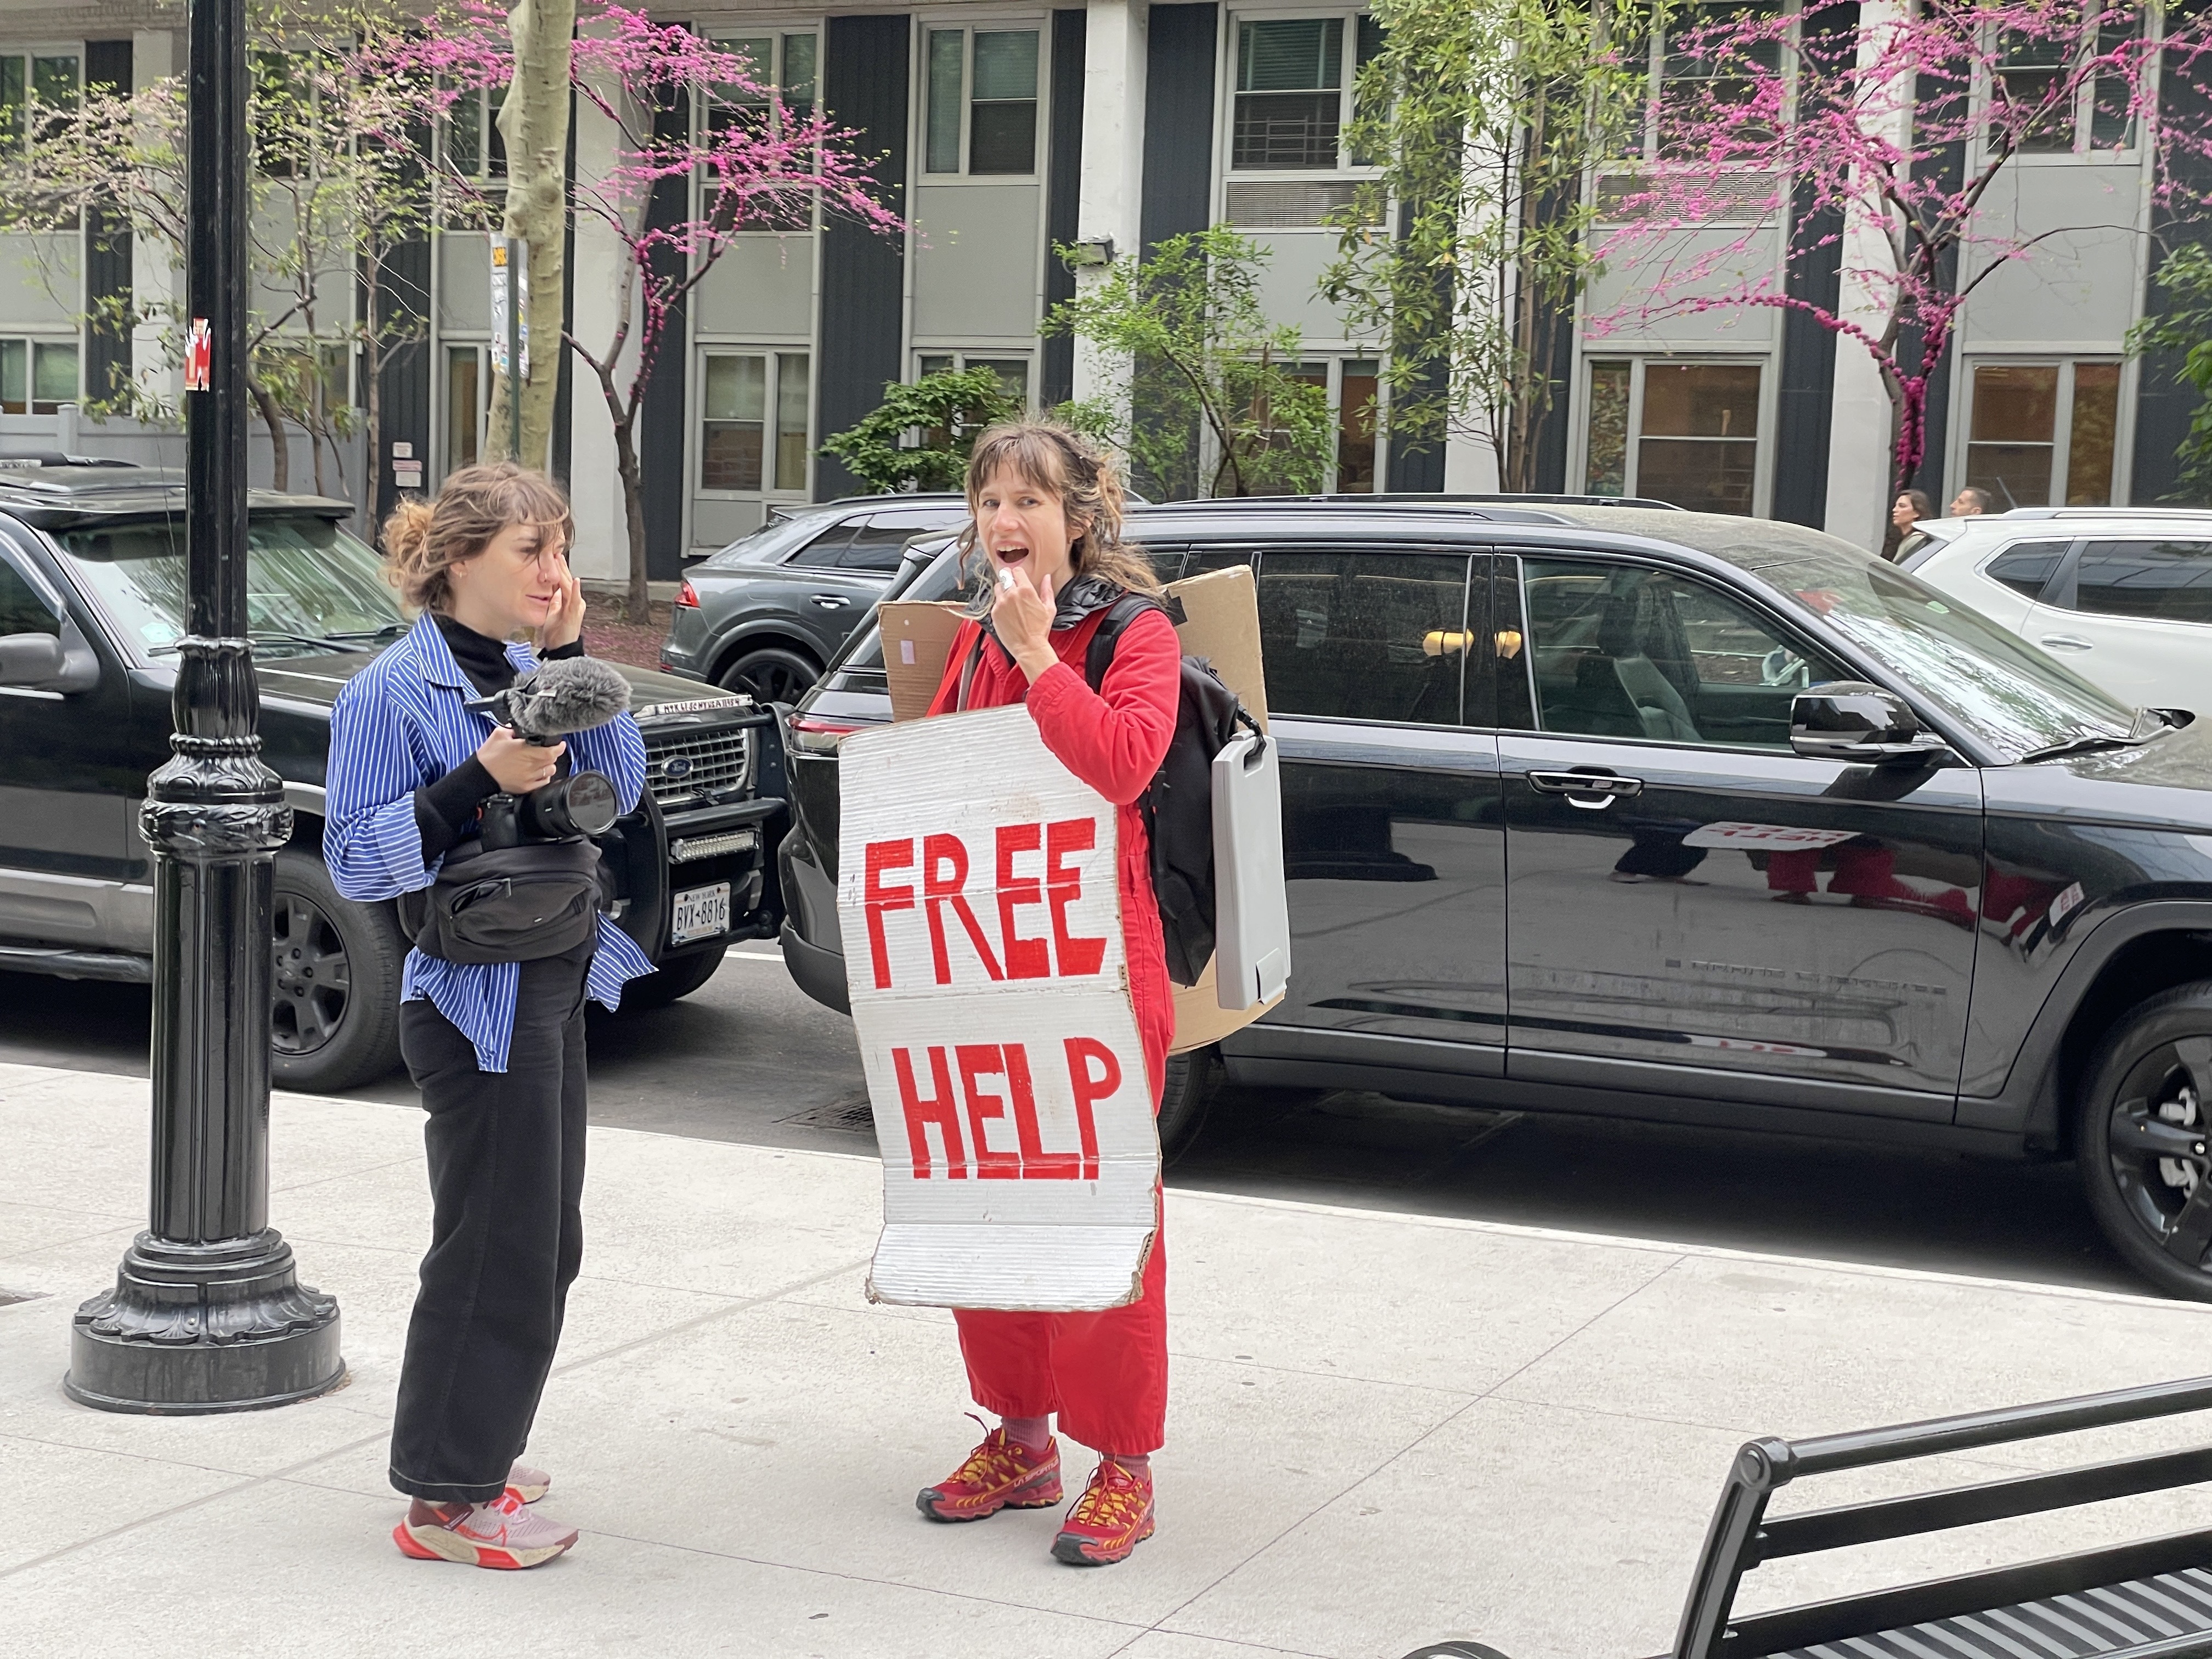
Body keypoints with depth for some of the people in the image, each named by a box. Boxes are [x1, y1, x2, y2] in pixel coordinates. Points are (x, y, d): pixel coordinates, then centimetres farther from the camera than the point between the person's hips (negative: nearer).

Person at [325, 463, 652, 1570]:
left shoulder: (526, 673, 8)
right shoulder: (393, 692, -13)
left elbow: (618, 791, 4)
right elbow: (353, 861, -15)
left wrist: (573, 657, -5)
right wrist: (477, 783, -25)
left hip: (552, 987, 9)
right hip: (476, 1000, -9)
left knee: (542, 1243, 17)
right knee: (497, 1248, -4)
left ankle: (472, 1453, 32)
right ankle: (446, 1500, 8)